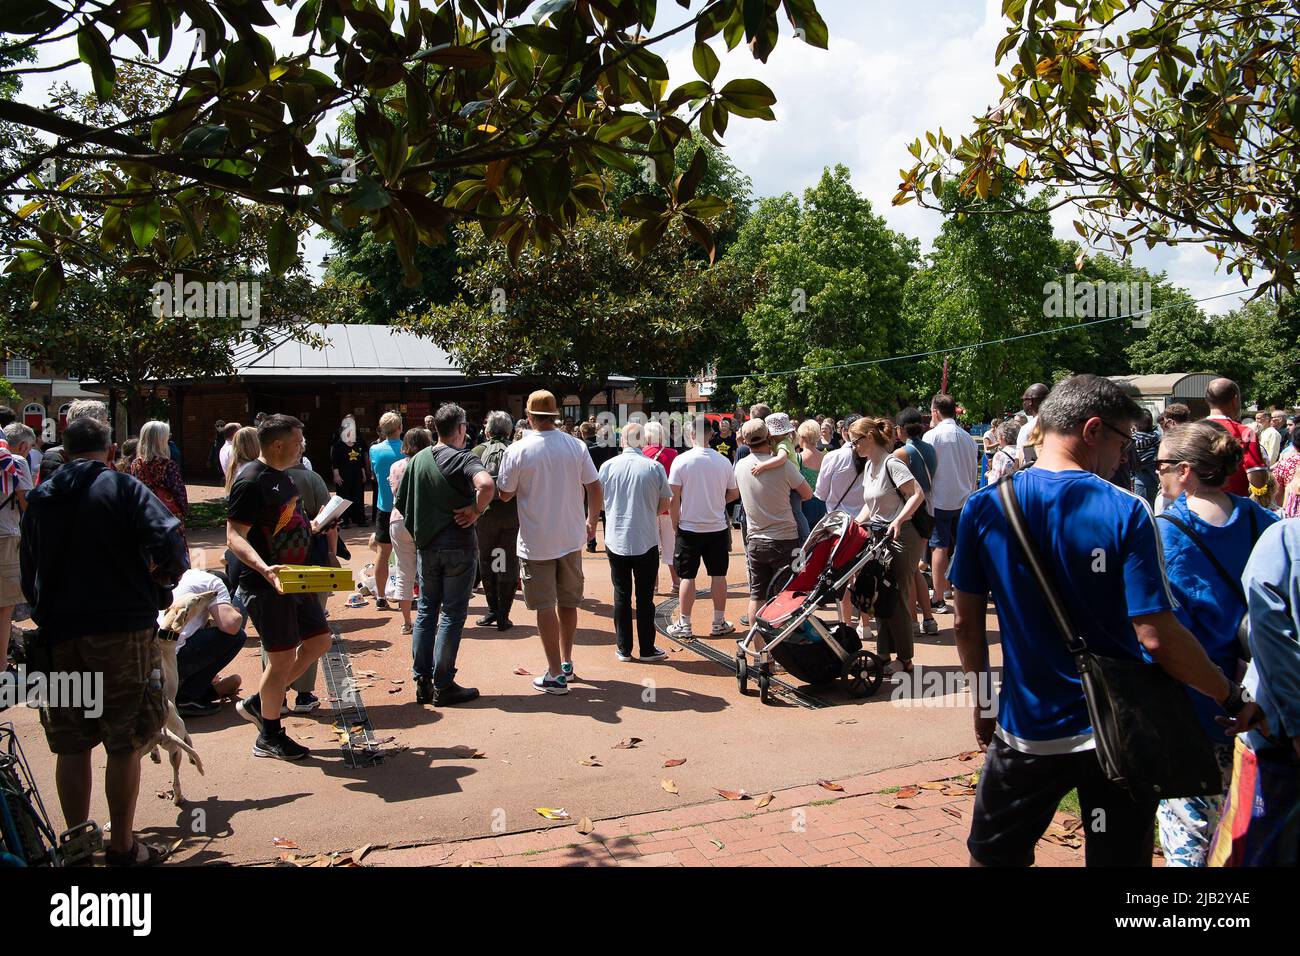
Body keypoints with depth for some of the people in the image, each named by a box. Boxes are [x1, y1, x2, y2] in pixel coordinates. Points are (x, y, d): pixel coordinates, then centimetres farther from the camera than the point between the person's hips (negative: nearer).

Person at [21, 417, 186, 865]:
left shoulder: (39, 498, 11)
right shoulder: (123, 487, -4)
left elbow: (28, 576, 16)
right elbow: (168, 542, -18)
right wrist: (164, 577, 1)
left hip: (59, 638, 5)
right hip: (122, 631, -4)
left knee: (71, 747, 13)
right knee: (126, 745, 5)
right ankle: (122, 847, 13)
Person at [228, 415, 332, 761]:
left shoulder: (282, 477, 12)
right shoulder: (251, 480, -18)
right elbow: (235, 537, -24)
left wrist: (312, 526, 15)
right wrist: (264, 569, -37)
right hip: (265, 585, -10)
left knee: (318, 641, 15)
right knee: (283, 657, -2)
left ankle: (257, 703, 26)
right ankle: (269, 737, 15)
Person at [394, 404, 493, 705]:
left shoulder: (418, 459, 7)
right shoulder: (463, 458, -12)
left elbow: (400, 500, 11)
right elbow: (486, 484, -33)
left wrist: (418, 532, 16)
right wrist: (475, 510, -18)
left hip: (426, 546, 6)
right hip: (458, 545, -5)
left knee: (426, 611, 14)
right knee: (452, 615, 2)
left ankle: (421, 682, 18)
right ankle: (443, 686, 7)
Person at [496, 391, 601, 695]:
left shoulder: (517, 451, -12)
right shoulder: (576, 446, -4)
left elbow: (504, 494, -3)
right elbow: (595, 489, 0)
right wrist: (591, 522, 15)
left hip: (536, 543, -3)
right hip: (571, 538, 4)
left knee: (545, 607, 3)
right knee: (568, 603, 17)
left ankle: (555, 675, 5)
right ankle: (567, 664, 29)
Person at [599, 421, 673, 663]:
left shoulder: (608, 466, -5)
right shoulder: (655, 467, -9)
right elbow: (665, 503, -1)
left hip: (616, 541, 1)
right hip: (646, 541, -1)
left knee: (622, 596, 11)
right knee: (645, 597, 8)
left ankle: (623, 648, 16)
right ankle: (647, 650, 13)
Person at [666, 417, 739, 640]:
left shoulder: (682, 460, -11)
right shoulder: (723, 461, -2)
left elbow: (674, 498, -12)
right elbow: (734, 494, 7)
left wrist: (675, 524, -1)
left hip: (689, 528, -2)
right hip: (718, 527, 2)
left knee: (687, 577, 5)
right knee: (718, 575, 11)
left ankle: (684, 625, 10)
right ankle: (719, 623, 19)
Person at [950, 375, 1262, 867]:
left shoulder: (984, 507, -6)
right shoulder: (1125, 512, -15)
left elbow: (967, 620, 0)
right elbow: (1157, 636, -18)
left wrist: (982, 699, 13)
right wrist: (1235, 700, -3)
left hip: (1028, 731, 1)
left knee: (991, 855, 19)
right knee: (1118, 857, 17)